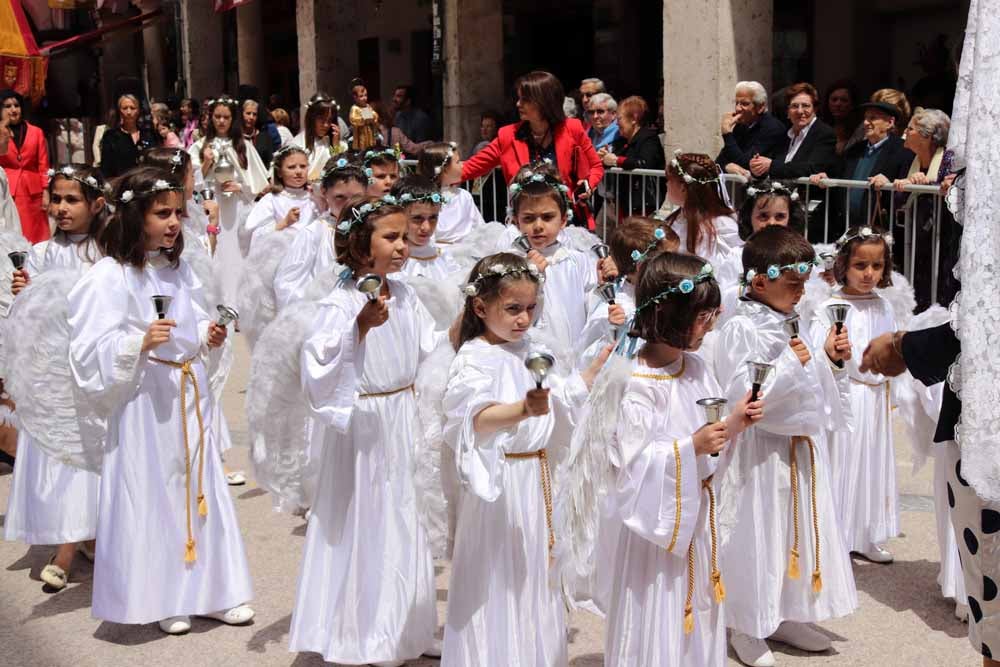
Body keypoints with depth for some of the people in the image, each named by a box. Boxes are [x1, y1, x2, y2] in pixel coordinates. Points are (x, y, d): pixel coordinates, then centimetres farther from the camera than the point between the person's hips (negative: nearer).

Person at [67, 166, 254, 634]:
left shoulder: (180, 269, 8)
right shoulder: (110, 276, -13)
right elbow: (92, 348, -17)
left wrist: (209, 336, 1)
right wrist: (139, 342, -30)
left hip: (190, 393, 7)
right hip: (145, 399, -6)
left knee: (200, 486, 11)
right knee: (153, 494, 2)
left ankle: (208, 589, 23)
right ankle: (162, 598, 17)